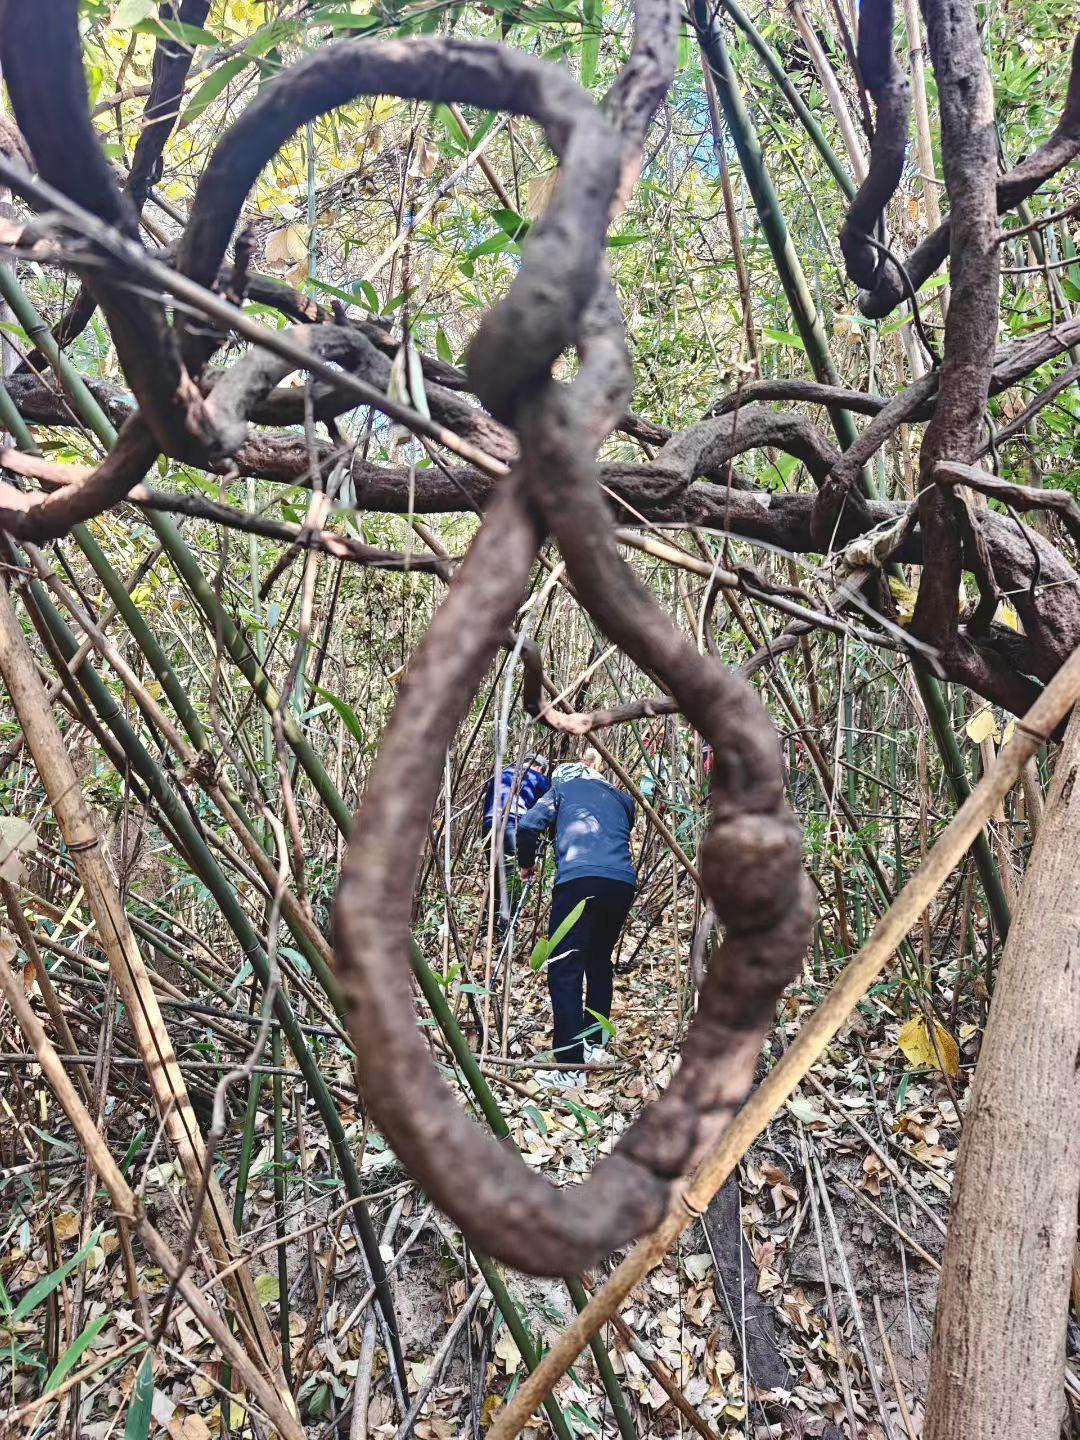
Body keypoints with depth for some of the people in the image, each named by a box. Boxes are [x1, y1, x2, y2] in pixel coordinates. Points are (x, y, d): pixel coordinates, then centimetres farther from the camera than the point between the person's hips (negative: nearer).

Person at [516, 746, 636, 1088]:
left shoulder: (562, 789, 19)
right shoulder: (622, 799, 30)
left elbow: (527, 827, 9)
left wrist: (526, 864, 24)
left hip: (578, 880, -5)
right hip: (623, 882, 5)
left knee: (565, 973, -4)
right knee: (600, 963, 23)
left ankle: (570, 1068, -9)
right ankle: (594, 1045, 29)